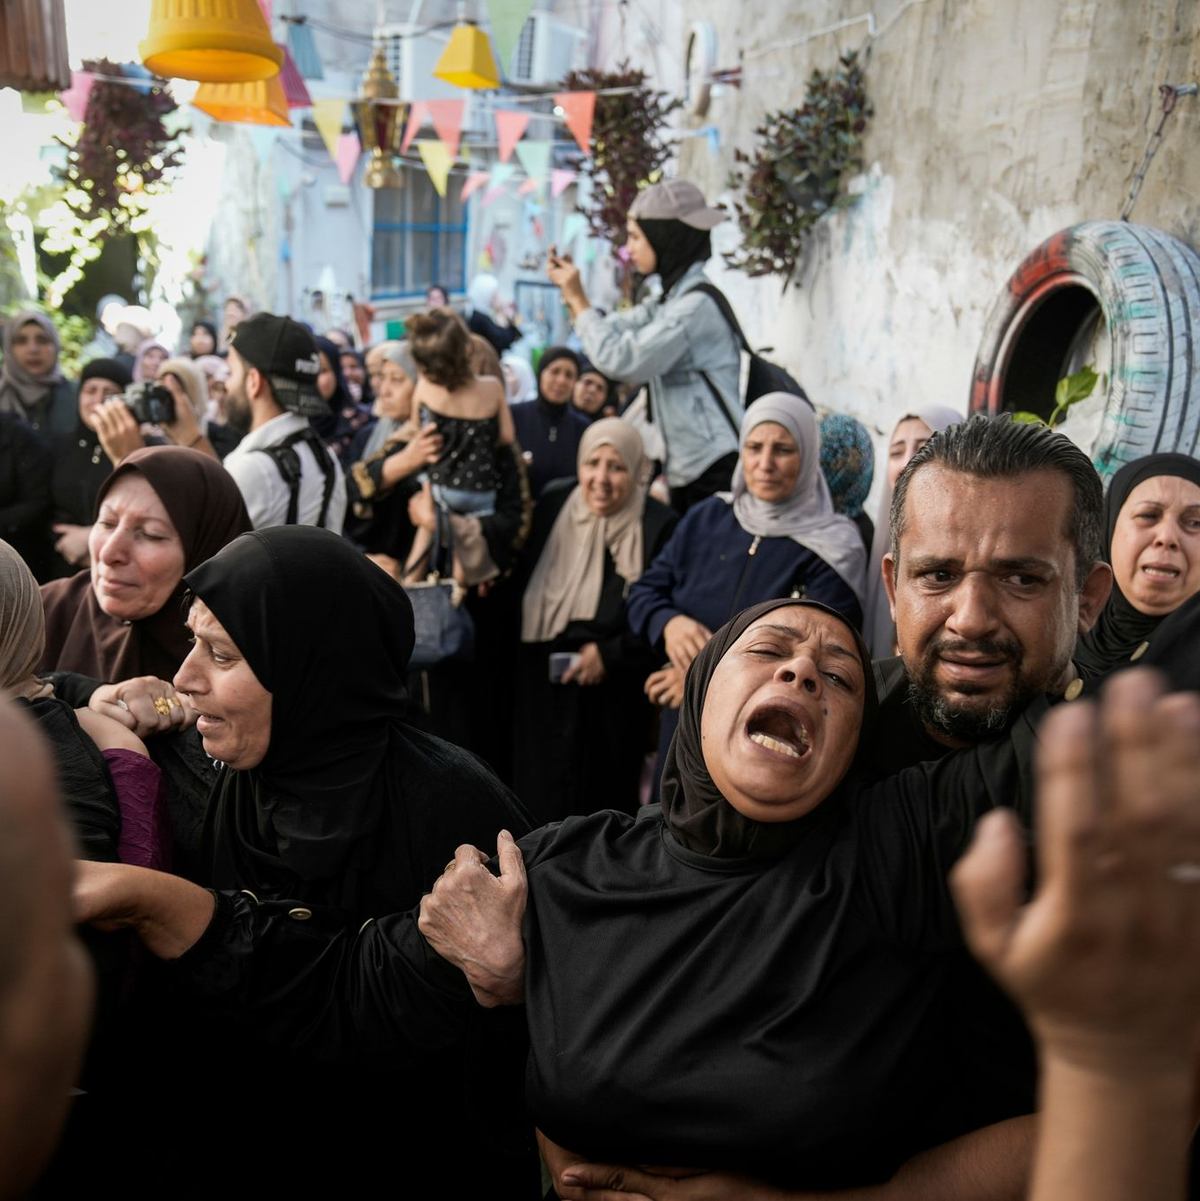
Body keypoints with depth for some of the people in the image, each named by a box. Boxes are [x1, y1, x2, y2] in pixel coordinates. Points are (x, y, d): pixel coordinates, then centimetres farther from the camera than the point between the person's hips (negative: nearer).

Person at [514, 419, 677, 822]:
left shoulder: (659, 527, -12)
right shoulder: (553, 505, 1)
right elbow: (520, 570, 12)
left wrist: (609, 653, -14)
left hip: (613, 699, -3)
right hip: (543, 687, 4)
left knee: (603, 796, 8)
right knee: (541, 794, 12)